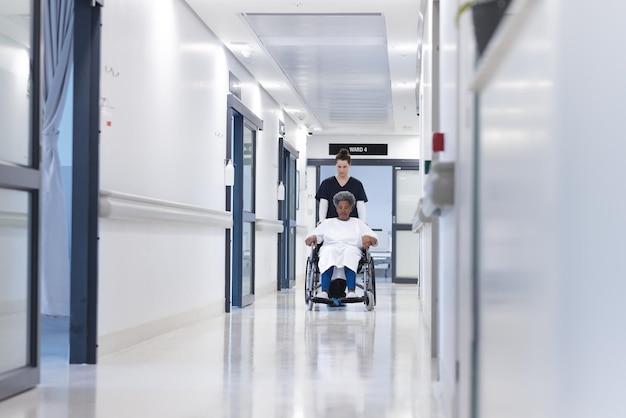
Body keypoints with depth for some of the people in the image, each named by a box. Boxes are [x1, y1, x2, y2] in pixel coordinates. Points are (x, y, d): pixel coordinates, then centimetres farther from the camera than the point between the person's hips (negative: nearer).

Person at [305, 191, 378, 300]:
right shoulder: (327, 223, 30)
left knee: (350, 251, -38)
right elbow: (309, 239, 18)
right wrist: (312, 237, -8)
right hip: (330, 249, 0)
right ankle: (324, 292, -54)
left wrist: (368, 238, -9)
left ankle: (351, 292, -55)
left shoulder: (358, 223, 28)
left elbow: (375, 240, 15)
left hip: (352, 251, 0)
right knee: (329, 251, -38)